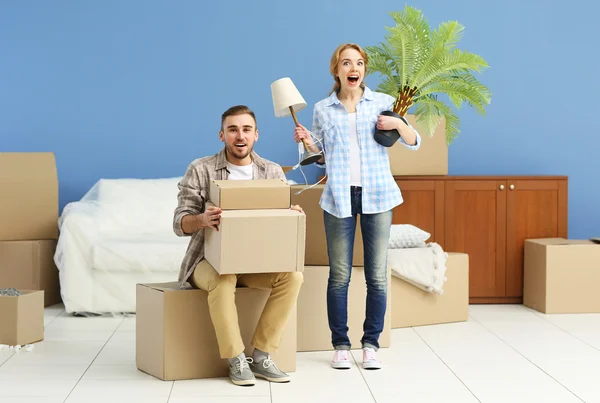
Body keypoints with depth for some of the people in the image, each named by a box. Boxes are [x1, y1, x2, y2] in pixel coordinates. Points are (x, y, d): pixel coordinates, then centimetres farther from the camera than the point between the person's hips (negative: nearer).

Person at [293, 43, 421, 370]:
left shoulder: (383, 102, 5)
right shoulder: (322, 110, 8)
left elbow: (414, 143, 6)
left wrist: (398, 124, -13)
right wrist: (308, 143, -3)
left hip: (377, 195, 0)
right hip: (339, 196, 0)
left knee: (377, 275, 0)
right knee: (339, 275, 0)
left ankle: (371, 344, 11)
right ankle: (340, 345, 10)